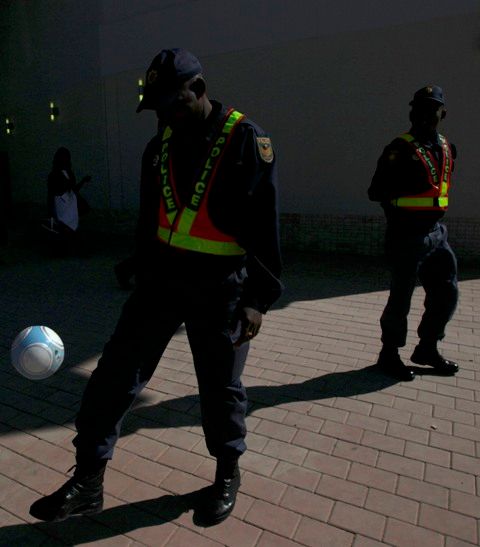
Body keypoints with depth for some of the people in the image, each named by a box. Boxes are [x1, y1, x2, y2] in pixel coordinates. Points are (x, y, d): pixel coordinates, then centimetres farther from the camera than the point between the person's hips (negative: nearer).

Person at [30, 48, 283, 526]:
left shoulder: (245, 140, -8)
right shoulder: (159, 145, 10)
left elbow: (264, 224, -10)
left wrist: (258, 298, -12)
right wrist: (142, 277, 19)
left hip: (220, 288, -5)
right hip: (162, 276, 5)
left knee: (220, 387, 9)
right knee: (115, 374, 3)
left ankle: (227, 473, 35)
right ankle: (87, 481, 21)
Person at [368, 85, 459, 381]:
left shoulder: (447, 148, 14)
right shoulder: (401, 149, -8)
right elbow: (376, 191, -11)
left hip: (436, 232, 8)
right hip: (408, 235, -7)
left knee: (447, 294, 12)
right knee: (401, 298, 2)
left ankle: (427, 348, 30)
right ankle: (390, 354, 20)